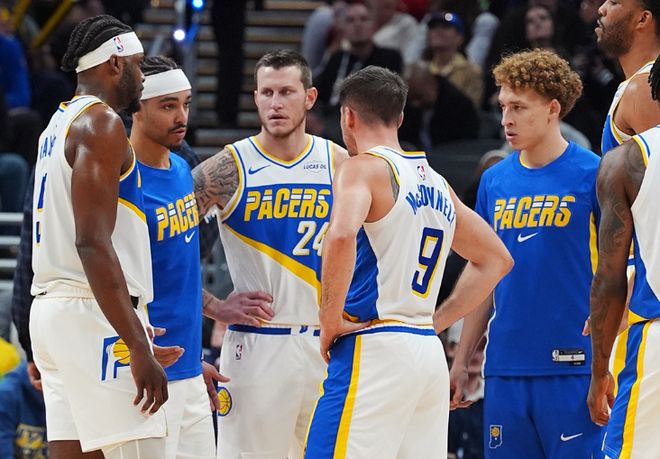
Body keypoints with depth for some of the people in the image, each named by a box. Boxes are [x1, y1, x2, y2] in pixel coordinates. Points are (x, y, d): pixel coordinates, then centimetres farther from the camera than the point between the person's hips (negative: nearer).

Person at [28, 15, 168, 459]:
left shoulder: (58, 125, 19)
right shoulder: (101, 123, -10)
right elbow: (92, 243, -19)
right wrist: (138, 347, -22)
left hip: (52, 307, 10)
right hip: (93, 314, -10)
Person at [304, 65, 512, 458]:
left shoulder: (363, 168, -5)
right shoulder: (435, 182, 18)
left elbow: (342, 236, -26)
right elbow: (495, 260, 27)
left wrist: (331, 321, -15)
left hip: (373, 350, -8)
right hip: (430, 352, 8)